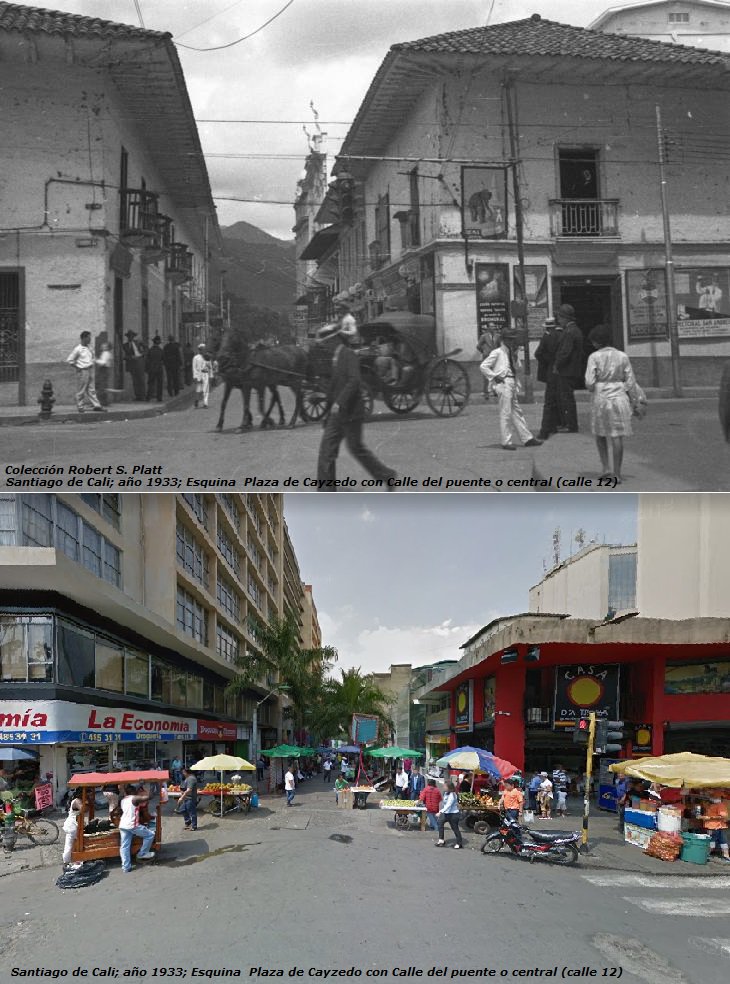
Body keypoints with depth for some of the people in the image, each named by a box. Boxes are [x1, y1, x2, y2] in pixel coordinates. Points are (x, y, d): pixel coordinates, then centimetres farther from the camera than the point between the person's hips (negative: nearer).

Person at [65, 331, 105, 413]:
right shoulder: (78, 349, -12)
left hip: (90, 370, 7)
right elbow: (69, 360, -9)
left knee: (91, 390, 8)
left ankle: (96, 406, 8)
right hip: (82, 371, -7)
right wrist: (78, 367, -10)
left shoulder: (89, 347, 8)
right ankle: (80, 407, 8)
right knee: (81, 390, 1)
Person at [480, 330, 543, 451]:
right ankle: (507, 442, -2)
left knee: (517, 413, 12)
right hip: (503, 384, -9)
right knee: (505, 414, -6)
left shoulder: (512, 354, 18)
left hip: (512, 385, 9)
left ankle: (527, 438, 15)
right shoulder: (497, 352, -7)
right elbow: (483, 367, -10)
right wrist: (495, 377, -11)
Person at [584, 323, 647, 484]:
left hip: (600, 398, -2)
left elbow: (589, 382, -13)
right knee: (617, 437, 3)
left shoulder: (594, 357, -7)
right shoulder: (622, 356, 1)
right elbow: (630, 382, 2)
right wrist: (635, 403, 9)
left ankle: (606, 468, 9)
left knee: (600, 434, 17)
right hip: (619, 397, 2)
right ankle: (616, 474, 3)